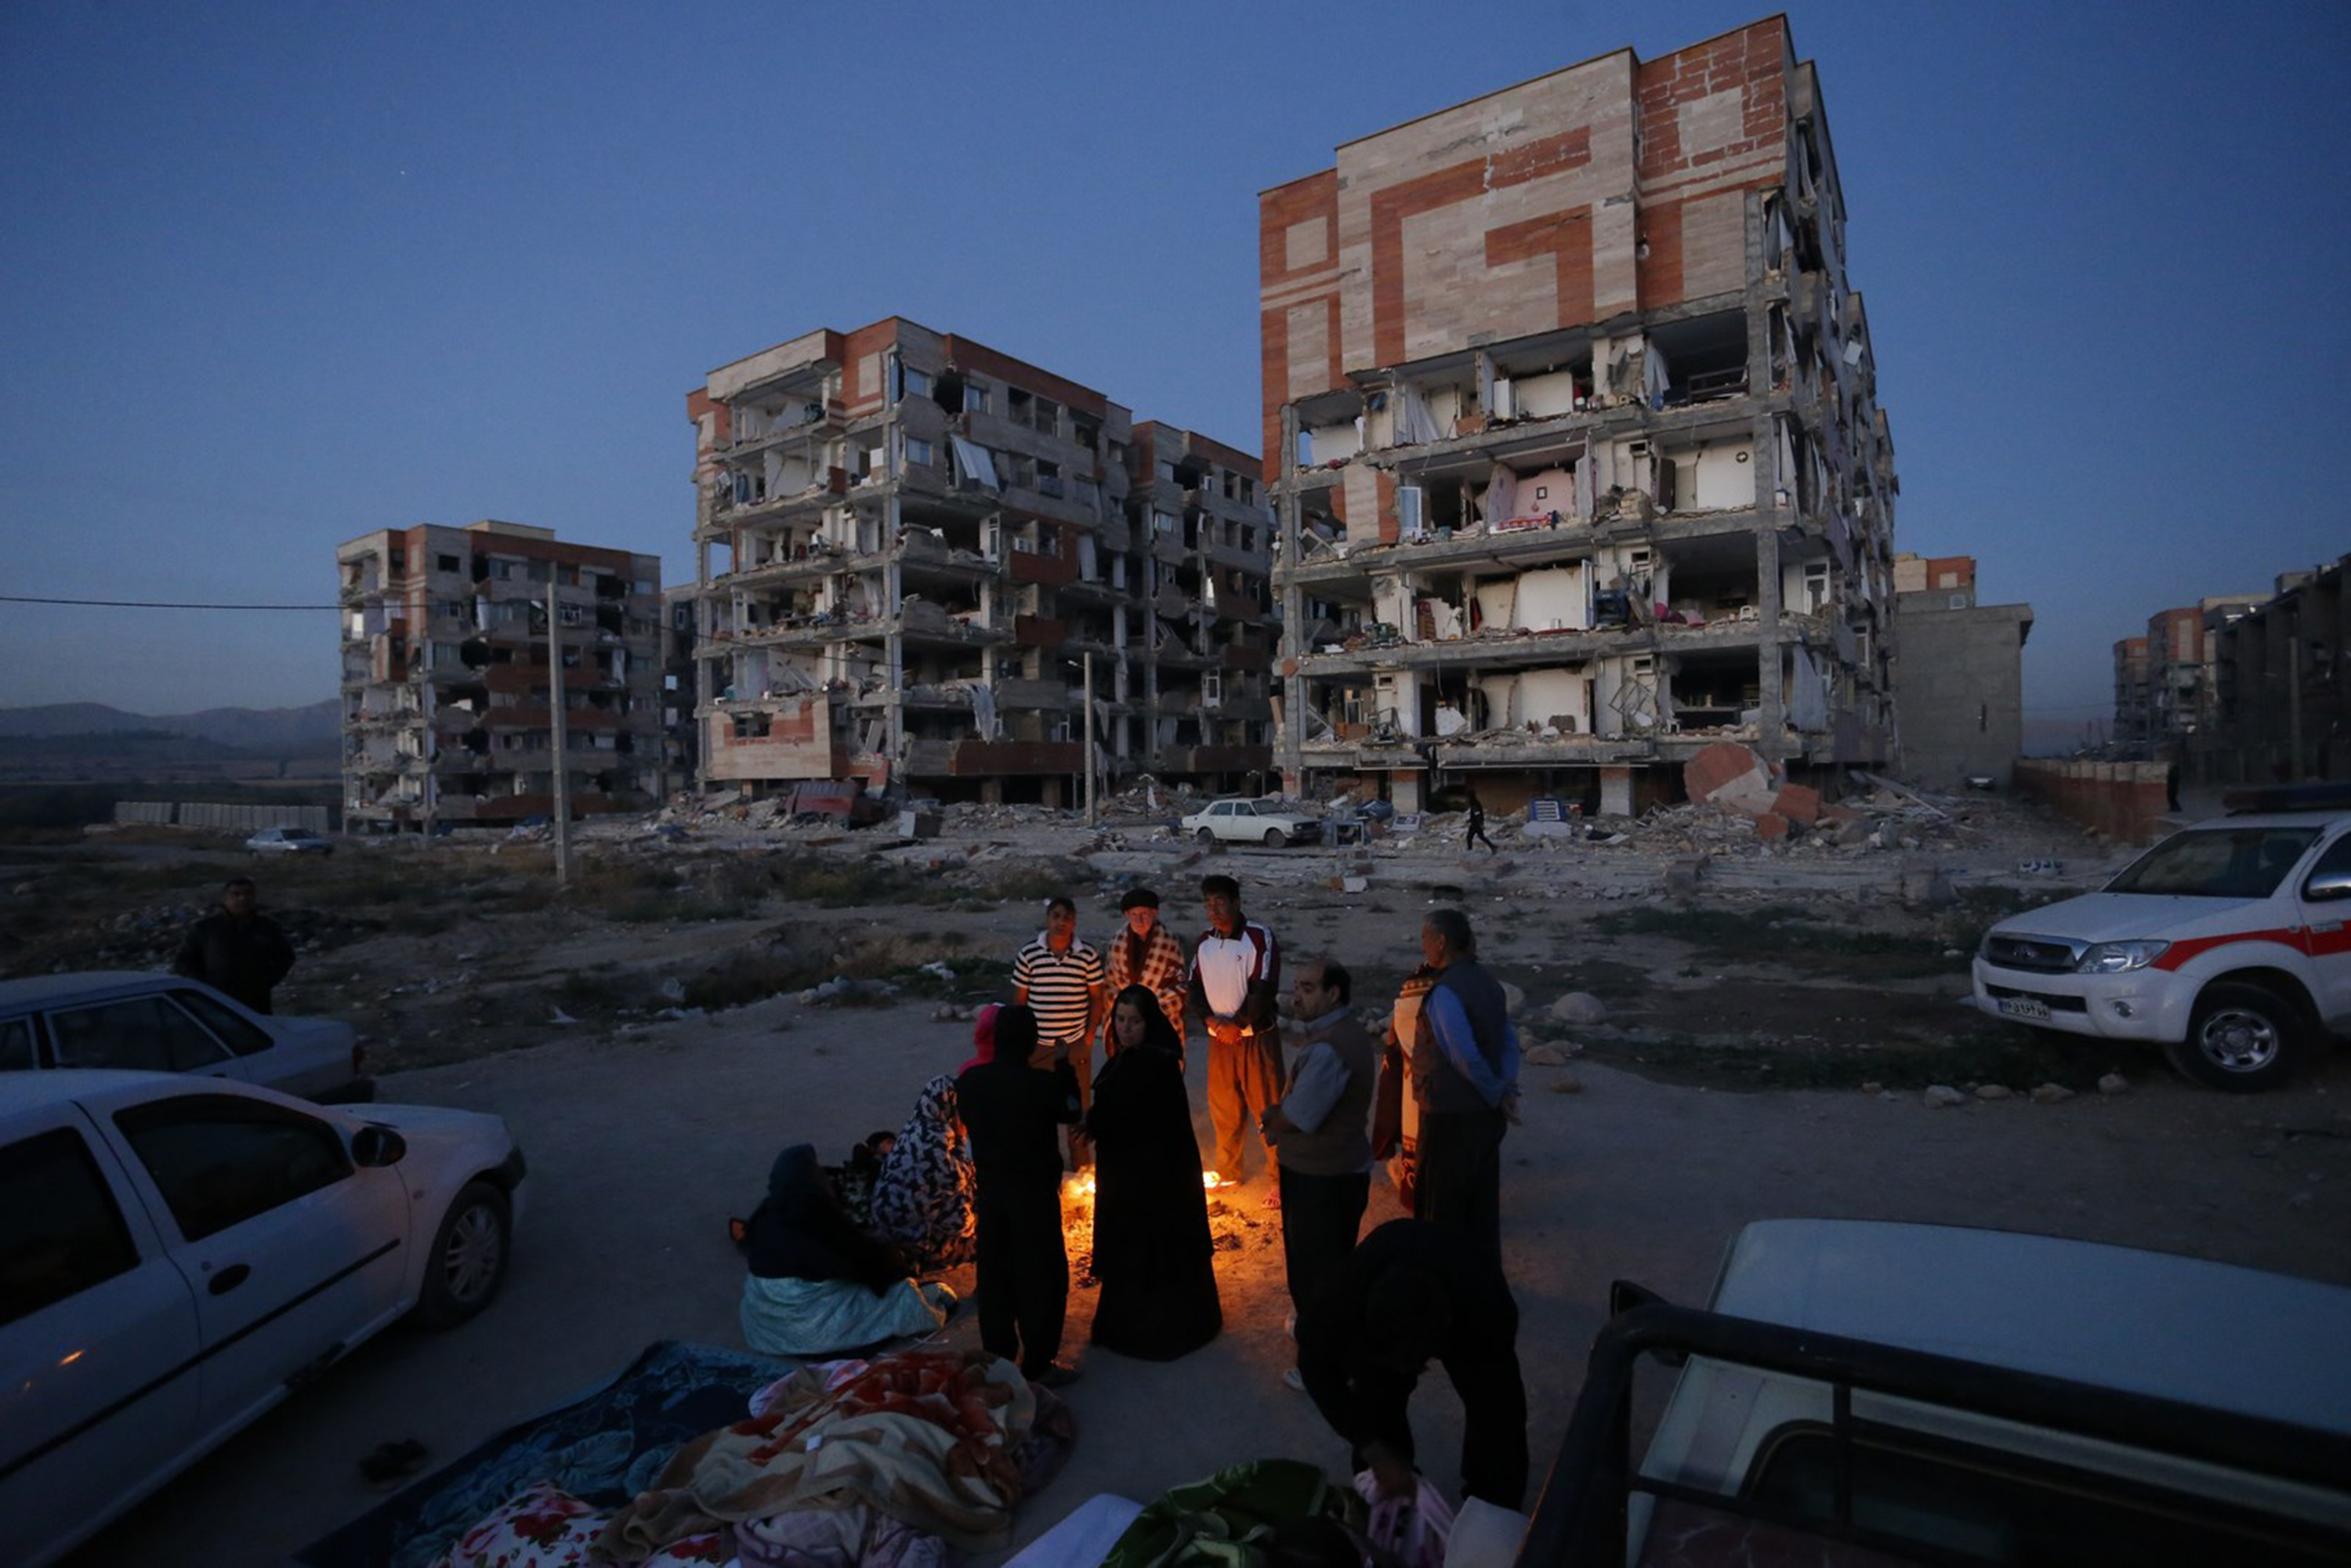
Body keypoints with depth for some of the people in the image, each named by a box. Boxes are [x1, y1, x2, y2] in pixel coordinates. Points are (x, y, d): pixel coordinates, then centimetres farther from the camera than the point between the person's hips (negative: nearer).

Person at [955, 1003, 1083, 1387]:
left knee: (994, 1275, 19)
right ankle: (1038, 1365, 19)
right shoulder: (1043, 1083, -23)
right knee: (1042, 1278, 10)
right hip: (1034, 1193, -5)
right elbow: (1071, 1111, -5)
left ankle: (997, 1357, 31)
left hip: (990, 1192, 5)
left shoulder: (969, 1080, -9)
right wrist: (1063, 1065, 3)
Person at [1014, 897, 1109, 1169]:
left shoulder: (1089, 956, -3)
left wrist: (1089, 1036, -3)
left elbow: (1097, 998, 3)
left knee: (1079, 1105, 8)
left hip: (1076, 1044, 0)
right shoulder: (1027, 955, -3)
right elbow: (1020, 999, 4)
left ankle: (1080, 1165, 24)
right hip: (1038, 1045, 0)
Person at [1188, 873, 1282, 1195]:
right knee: (1222, 1107, 15)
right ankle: (1226, 1171, 32)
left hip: (1255, 1036, -5)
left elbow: (1264, 989, -16)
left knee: (1266, 1108, -1)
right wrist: (1212, 1021, -8)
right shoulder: (1203, 943, 6)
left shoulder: (1260, 938, -13)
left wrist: (1237, 1024, -15)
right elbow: (1195, 986, 7)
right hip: (1218, 1036, 5)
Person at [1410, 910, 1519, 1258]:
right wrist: (1507, 1086, -3)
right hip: (1487, 1113, 8)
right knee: (1482, 1199, 20)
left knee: (1440, 1205, 8)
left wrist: (1497, 1094, -11)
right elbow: (1510, 1040, 6)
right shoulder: (1487, 982, 5)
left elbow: (1466, 1057, -24)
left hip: (1451, 1114, -8)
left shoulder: (1444, 993, -21)